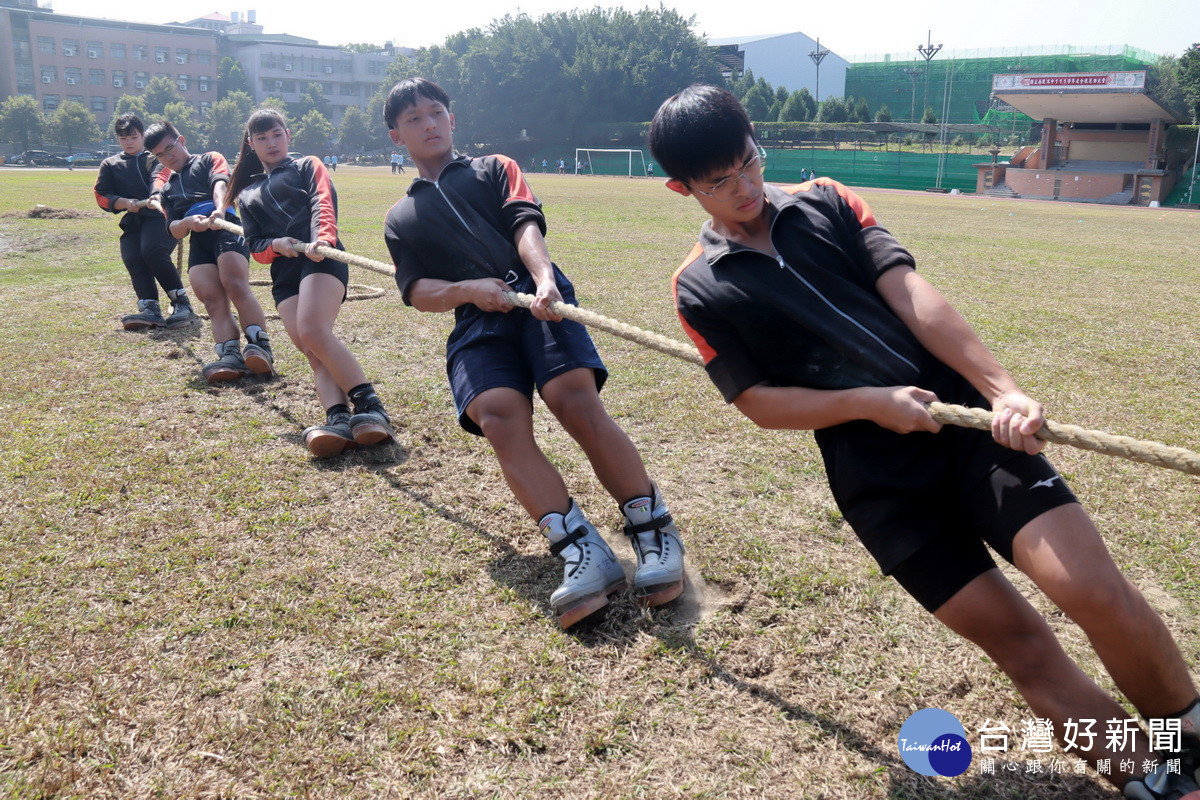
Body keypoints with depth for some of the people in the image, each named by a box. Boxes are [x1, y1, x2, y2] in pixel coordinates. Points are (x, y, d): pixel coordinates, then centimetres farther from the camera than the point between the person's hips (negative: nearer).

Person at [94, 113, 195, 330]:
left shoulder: (155, 158, 15)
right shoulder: (109, 165, 25)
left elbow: (160, 176, -9)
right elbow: (101, 196, 15)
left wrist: (156, 194, -33)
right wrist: (124, 202, -7)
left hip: (159, 216, -3)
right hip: (132, 222, 3)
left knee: (152, 250, -31)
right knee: (132, 259, -23)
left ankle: (182, 303, -25)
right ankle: (150, 310, -35)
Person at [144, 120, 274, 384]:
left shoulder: (209, 160, 20)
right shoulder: (167, 190, 32)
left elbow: (220, 184, -3)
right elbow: (174, 230, 18)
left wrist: (219, 209, -26)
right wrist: (187, 223, -8)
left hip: (225, 228, -4)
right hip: (197, 241, 5)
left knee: (236, 288, -27)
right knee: (213, 300, -17)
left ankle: (260, 348, -36)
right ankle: (230, 356, -33)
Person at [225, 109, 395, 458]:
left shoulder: (308, 166, 19)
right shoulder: (247, 195, 31)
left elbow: (323, 203, -1)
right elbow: (255, 246, 20)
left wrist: (322, 238, -23)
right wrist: (276, 245, -5)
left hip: (321, 259, -5)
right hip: (283, 274, 5)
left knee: (313, 331, -29)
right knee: (311, 351, -16)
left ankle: (370, 407, -31)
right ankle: (338, 418, -32)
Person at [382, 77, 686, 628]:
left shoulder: (495, 169, 25)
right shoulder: (401, 219, 29)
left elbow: (526, 224, 4)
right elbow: (418, 293, 13)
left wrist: (544, 278, -18)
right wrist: (469, 289, -9)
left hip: (537, 298, -1)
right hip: (474, 323, 1)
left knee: (577, 402, -28)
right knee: (499, 417, -29)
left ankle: (654, 535, -21)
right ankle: (582, 554, -35)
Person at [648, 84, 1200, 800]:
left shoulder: (826, 202, 9)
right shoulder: (700, 289, 4)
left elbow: (911, 295, -2)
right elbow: (761, 402, 0)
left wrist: (1003, 388, -13)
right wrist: (870, 403, -13)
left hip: (965, 414, 2)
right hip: (877, 478, -1)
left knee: (1096, 591, -13)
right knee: (1018, 640, -1)